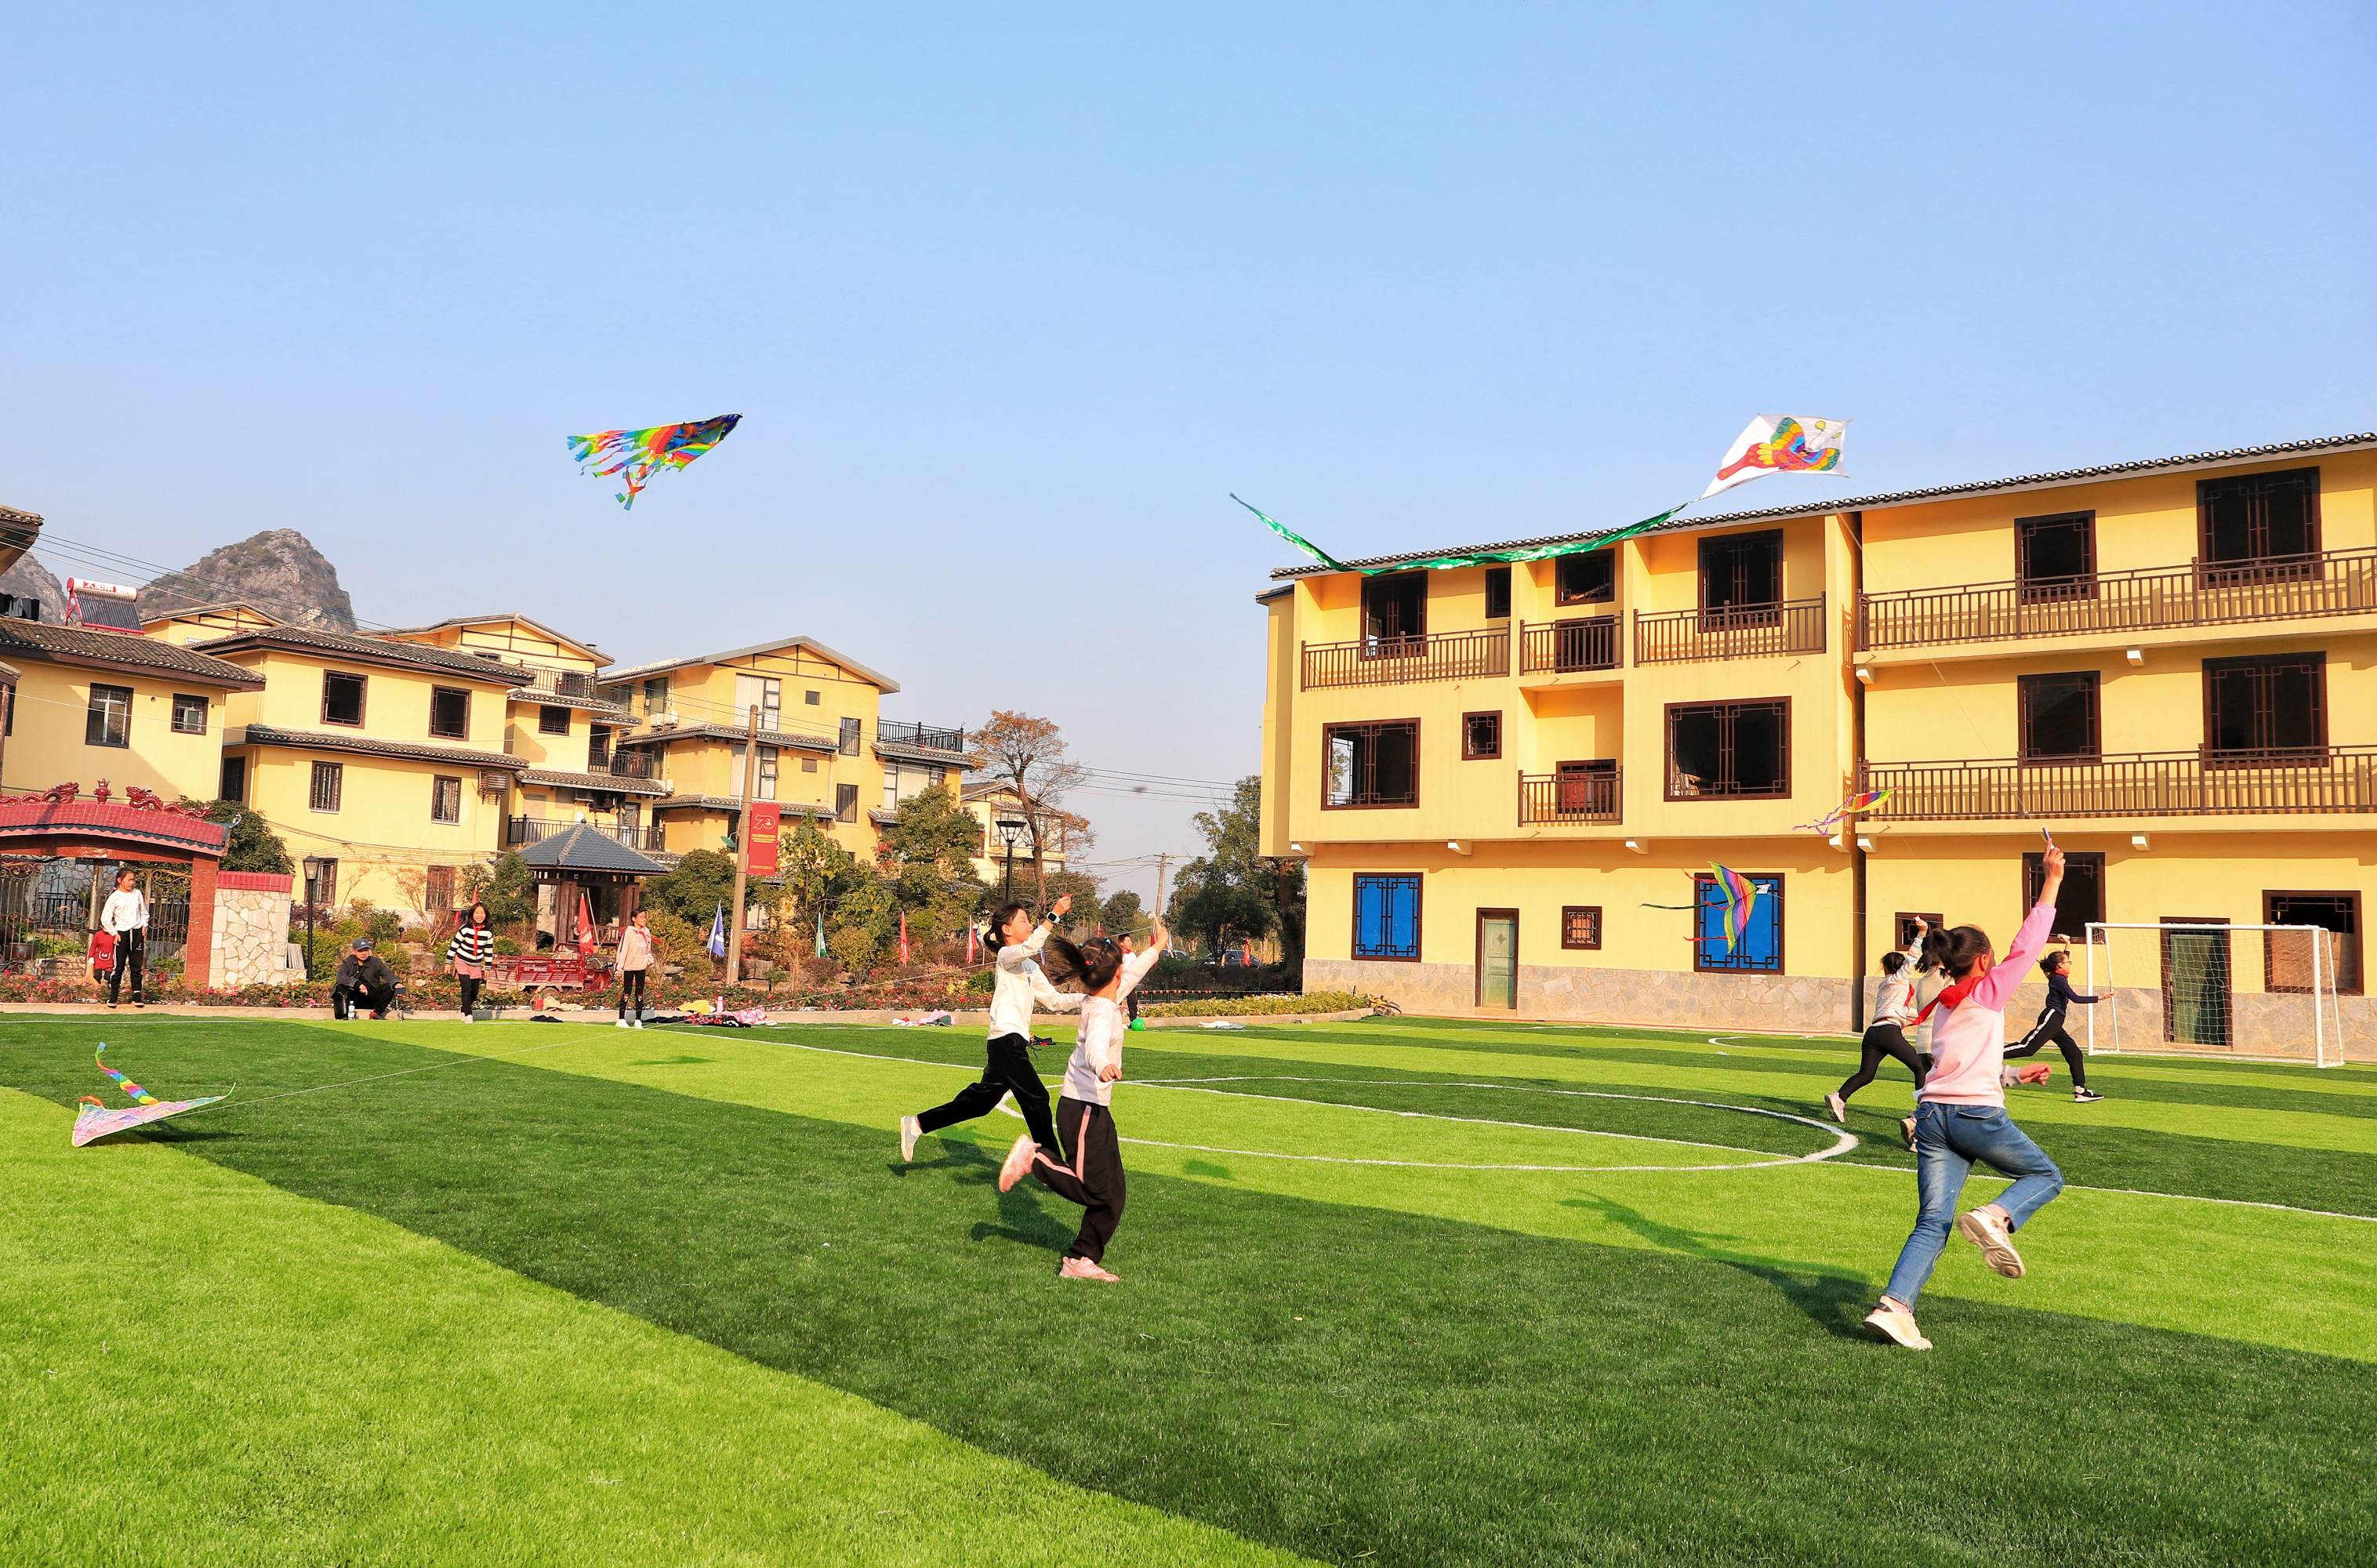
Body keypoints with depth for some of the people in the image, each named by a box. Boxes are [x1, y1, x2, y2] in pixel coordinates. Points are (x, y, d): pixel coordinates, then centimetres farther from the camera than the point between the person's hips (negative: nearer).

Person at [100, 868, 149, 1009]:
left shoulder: (137, 894, 8)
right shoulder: (114, 897, -3)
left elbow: (144, 912, 19)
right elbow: (105, 918, -2)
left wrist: (144, 926, 5)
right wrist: (114, 933, -6)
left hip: (137, 933, 3)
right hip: (122, 933, -3)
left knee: (136, 966, 5)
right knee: (118, 966, -3)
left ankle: (137, 996, 7)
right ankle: (112, 996, 5)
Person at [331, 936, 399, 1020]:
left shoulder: (376, 962, 7)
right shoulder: (348, 962, 3)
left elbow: (387, 974, -9)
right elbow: (340, 977, -16)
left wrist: (396, 984, -33)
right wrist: (358, 984, -32)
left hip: (370, 999, 1)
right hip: (352, 997, -1)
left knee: (389, 987, -21)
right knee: (340, 988, -30)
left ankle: (377, 1013, -17)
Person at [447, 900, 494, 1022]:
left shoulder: (488, 932, -4)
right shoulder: (465, 929, -14)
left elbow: (489, 950, 6)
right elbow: (454, 945, -6)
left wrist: (487, 968, 9)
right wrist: (448, 962, -4)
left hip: (476, 965, 4)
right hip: (462, 962, -4)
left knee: (475, 991, 7)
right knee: (467, 988, -14)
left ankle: (464, 1011, 28)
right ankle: (468, 1015, -10)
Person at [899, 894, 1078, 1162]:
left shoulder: (1031, 968, 20)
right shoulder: (1006, 956, -6)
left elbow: (1054, 1000, 19)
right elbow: (1030, 947, -28)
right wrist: (1054, 914, -31)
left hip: (1012, 1044, 9)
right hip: (1007, 1041, -9)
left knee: (980, 1101, 14)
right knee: (1036, 1099, -7)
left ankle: (917, 1124, 20)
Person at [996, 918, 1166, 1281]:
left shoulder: (1107, 1001, 8)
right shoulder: (1102, 1010, -19)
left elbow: (1132, 973, 28)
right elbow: (1095, 1046, -40)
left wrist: (1155, 949, 41)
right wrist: (1104, 1067, -61)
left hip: (1095, 1109, 9)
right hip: (1083, 1109, -9)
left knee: (1111, 1193, 8)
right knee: (1091, 1190, -9)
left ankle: (1082, 1260, 12)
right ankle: (1034, 1156, 3)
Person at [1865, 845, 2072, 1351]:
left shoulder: (1942, 1006, 21)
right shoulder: (1989, 991, 4)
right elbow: (2028, 943, 5)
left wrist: (2011, 1074, 40)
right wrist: (2053, 879, 8)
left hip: (1931, 1114, 6)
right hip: (1977, 1114, -6)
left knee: (1933, 1222, 1)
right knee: (2046, 1176, 19)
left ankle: (1895, 1305, -16)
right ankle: (1995, 1218, -11)